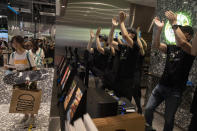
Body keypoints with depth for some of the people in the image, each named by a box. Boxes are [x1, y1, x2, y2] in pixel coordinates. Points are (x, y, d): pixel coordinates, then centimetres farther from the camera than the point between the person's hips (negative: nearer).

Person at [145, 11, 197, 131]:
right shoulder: (171, 48, 10)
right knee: (148, 109, 5)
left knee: (169, 118, 6)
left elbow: (182, 42, -29)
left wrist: (174, 23, -23)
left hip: (175, 90, -5)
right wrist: (159, 29, -13)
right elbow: (156, 45, -1)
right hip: (161, 85, 5)